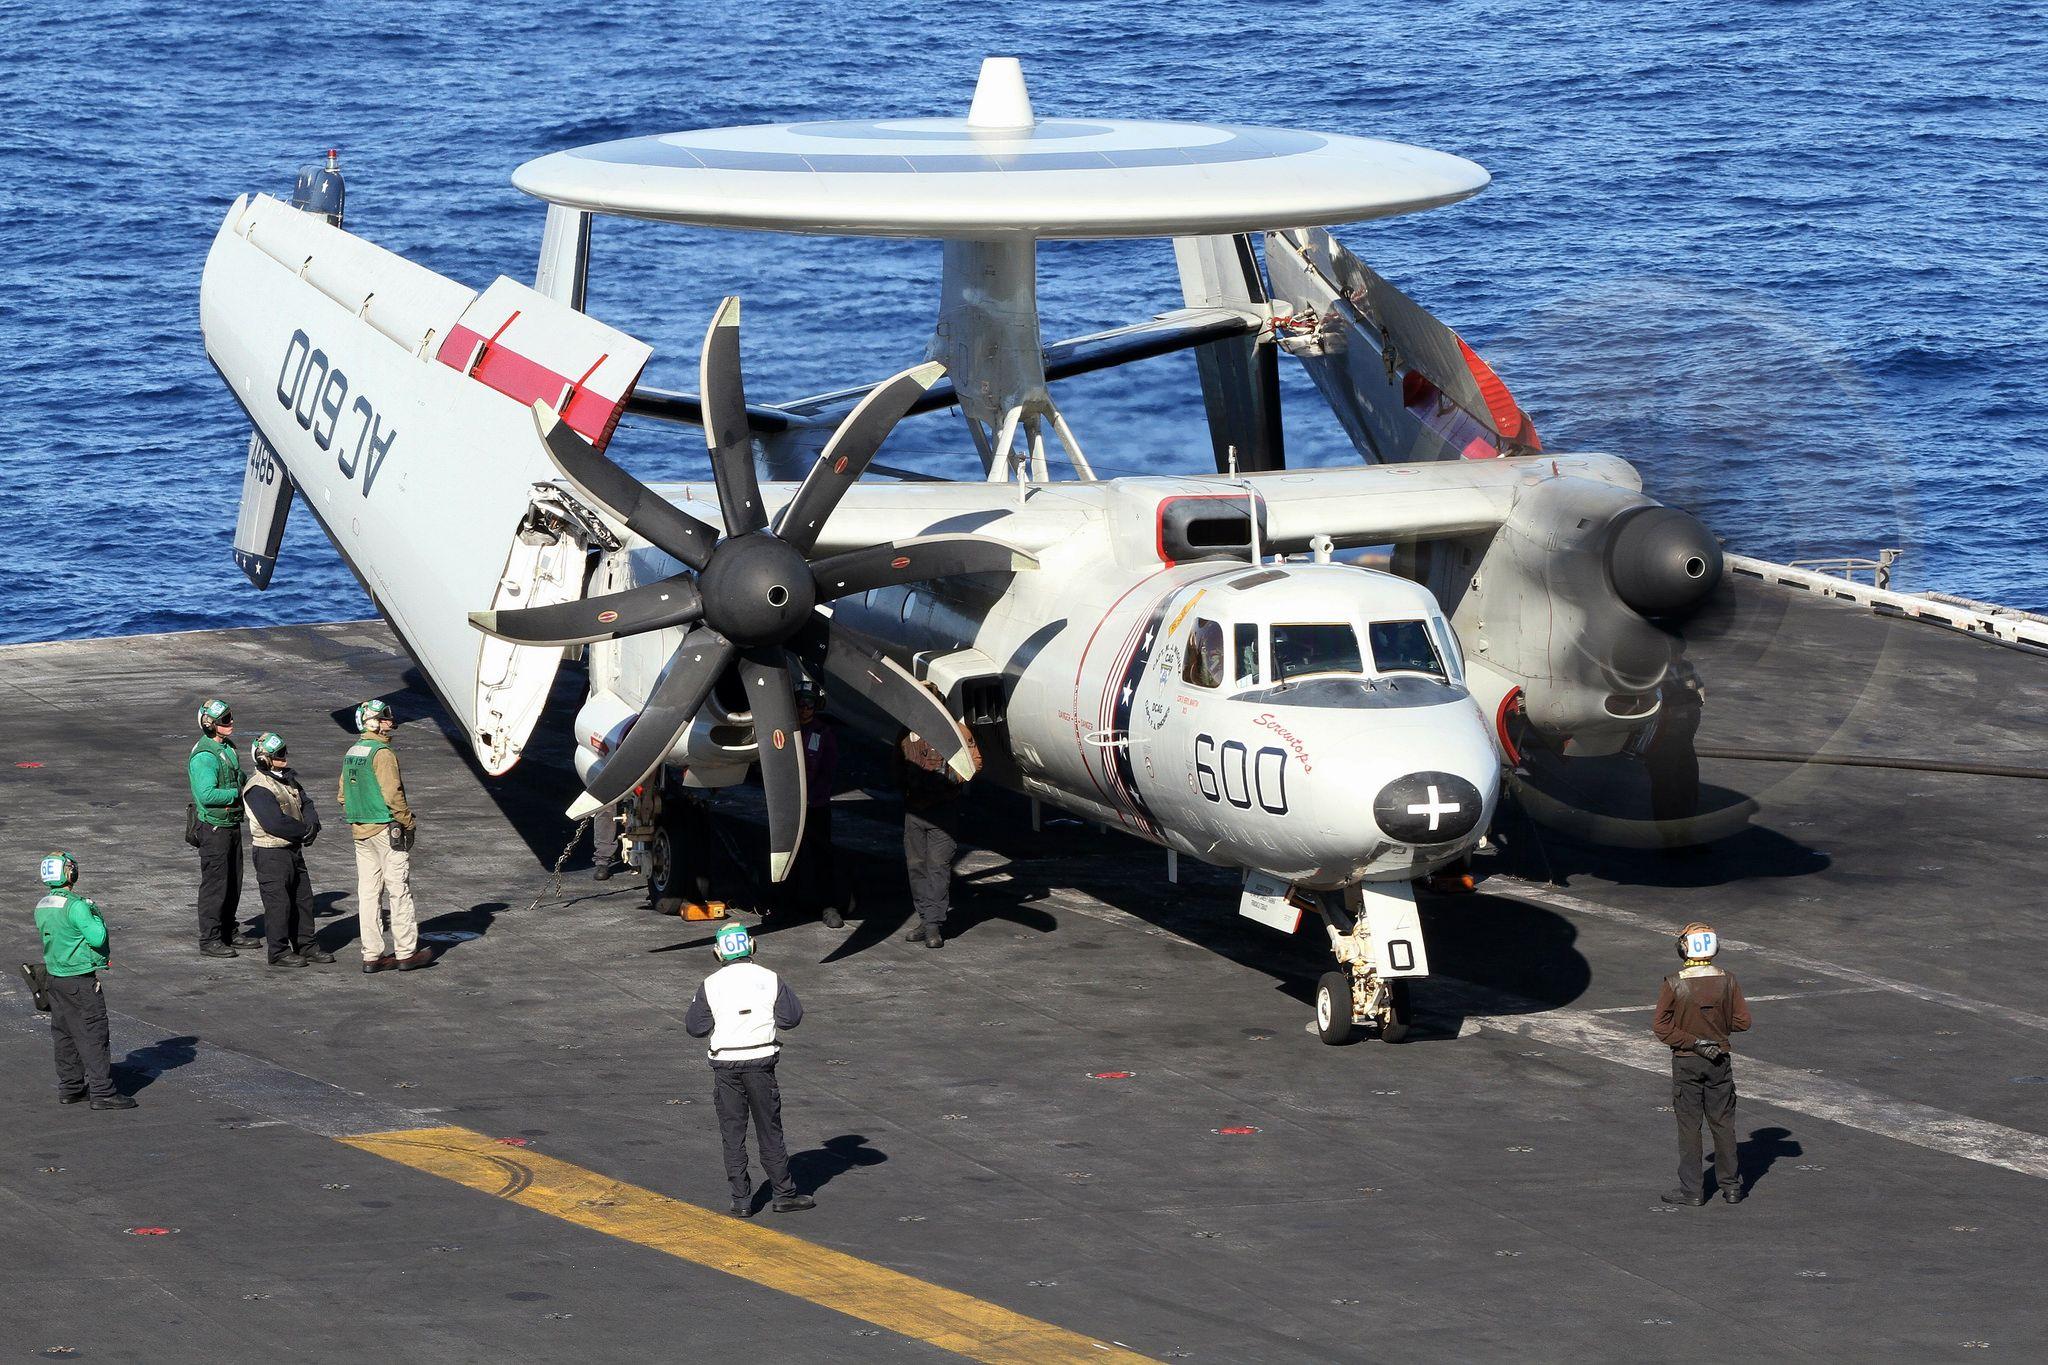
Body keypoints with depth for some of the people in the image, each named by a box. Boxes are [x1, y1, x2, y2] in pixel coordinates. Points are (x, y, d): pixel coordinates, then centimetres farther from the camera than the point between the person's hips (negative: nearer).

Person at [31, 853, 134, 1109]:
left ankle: (69, 1088, 21)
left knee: (64, 1034, 15)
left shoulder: (42, 907, 6)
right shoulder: (75, 905, -20)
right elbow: (97, 938, -23)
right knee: (93, 1035, -4)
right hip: (80, 979, -8)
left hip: (55, 977, 8)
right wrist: (95, 915, -6)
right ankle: (102, 1092, -4)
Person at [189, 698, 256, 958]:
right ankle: (209, 939, 3)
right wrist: (238, 794, -19)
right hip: (214, 826, -9)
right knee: (215, 884, -4)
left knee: (233, 882, 17)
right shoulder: (204, 755, -21)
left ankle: (228, 932, 28)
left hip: (232, 823, 9)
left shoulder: (228, 747, 10)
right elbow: (207, 794, -28)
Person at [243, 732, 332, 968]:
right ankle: (279, 952, 5)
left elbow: (306, 804, 10)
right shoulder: (258, 789, -19)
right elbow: (275, 823, -26)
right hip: (271, 853, -9)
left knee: (302, 898, 15)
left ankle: (306, 945, 25)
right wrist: (304, 831, -15)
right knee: (278, 902, -3)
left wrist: (312, 824, -12)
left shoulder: (288, 780, 11)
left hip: (293, 850, 9)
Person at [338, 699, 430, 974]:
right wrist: (407, 821, -7)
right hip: (386, 828, -8)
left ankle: (371, 955, 9)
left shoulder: (352, 752, 9)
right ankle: (405, 953, 4)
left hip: (360, 830, 8)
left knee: (368, 892, 8)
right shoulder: (382, 753, -16)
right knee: (399, 890, 1)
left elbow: (342, 794, 14)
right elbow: (392, 794, -20)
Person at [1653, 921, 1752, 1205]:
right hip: (1720, 1061, 2)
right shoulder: (1726, 982, -8)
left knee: (1689, 1126, 5)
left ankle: (1692, 1189, 7)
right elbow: (1742, 1021, -2)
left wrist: (1694, 1042, -11)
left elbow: (1662, 1028, -15)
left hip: (1685, 1061, -2)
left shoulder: (1673, 984, -14)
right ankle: (1731, 1185, 18)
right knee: (1723, 1123, 12)